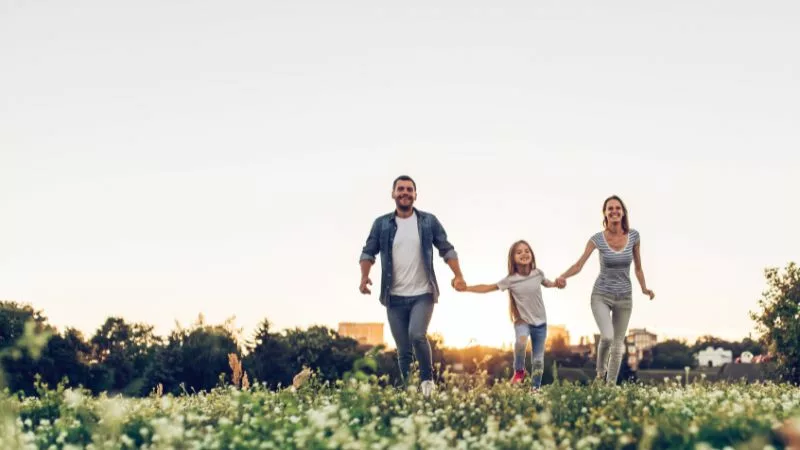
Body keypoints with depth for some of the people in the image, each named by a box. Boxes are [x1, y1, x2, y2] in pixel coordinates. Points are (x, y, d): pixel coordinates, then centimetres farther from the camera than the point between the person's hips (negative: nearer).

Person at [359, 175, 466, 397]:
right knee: (403, 350, 4)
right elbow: (368, 252, 5)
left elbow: (447, 249, 5)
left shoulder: (429, 221, 2)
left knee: (417, 335, -23)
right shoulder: (381, 224, 4)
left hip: (423, 294, -2)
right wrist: (364, 277, -13)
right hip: (395, 297, 2)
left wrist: (458, 275, -9)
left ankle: (428, 379, -2)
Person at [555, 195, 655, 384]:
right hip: (601, 296, -2)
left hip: (624, 297, 3)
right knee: (607, 337, -23)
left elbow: (638, 266, 6)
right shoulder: (597, 239, -12)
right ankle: (600, 369, 7)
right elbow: (578, 265, -15)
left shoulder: (634, 236, -6)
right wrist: (563, 276, -33)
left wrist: (644, 289, -1)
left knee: (618, 344, 7)